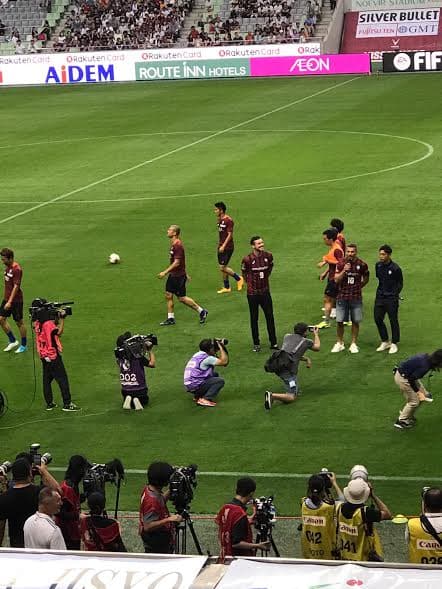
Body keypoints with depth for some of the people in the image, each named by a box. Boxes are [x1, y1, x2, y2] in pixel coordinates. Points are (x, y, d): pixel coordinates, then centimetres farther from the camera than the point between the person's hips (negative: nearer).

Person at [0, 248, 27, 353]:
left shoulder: (17, 269, -20)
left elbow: (16, 286, -23)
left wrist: (10, 302, -25)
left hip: (16, 300, -9)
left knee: (19, 322, 4)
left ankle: (24, 345, 18)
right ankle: (13, 341, 19)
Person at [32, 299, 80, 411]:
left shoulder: (37, 324, 3)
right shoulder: (48, 324, -21)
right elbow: (59, 332, -26)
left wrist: (57, 318, 5)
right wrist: (62, 318, -19)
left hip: (44, 356, 8)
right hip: (53, 356, -8)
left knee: (47, 380, 14)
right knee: (62, 379, -1)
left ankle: (49, 403, 19)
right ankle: (67, 404, 0)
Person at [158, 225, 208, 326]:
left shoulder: (178, 245, -22)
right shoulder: (173, 244, 10)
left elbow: (177, 263, -25)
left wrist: (165, 272, -24)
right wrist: (185, 273, 26)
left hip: (179, 276, -10)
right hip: (173, 275, 10)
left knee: (181, 298, -1)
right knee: (168, 295, 8)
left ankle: (202, 311, 11)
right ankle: (170, 318, 15)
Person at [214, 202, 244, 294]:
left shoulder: (228, 220, -16)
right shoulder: (220, 220, 11)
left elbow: (230, 235, -19)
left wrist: (223, 246, -22)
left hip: (227, 247, -9)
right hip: (221, 247, 9)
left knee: (223, 267, -10)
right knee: (222, 267, 10)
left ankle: (239, 278, 7)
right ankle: (226, 287, 19)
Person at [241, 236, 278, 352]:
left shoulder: (268, 256, -4)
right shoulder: (247, 259, -15)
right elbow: (244, 272, 3)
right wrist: (250, 282, 4)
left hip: (265, 291, 3)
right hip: (253, 293, -3)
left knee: (270, 317, 3)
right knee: (254, 319, 7)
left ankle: (273, 343, 12)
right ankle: (256, 344, 17)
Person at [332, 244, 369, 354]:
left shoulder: (361, 264, -2)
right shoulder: (341, 264, -4)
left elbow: (366, 278, 15)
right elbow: (336, 280, -8)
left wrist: (359, 286, 8)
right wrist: (344, 271, -21)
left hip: (356, 297, 0)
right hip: (342, 296, 0)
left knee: (355, 321, 5)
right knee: (339, 321, 1)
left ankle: (354, 344, 16)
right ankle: (340, 343, 16)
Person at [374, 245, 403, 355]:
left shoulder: (395, 268, -13)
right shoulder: (378, 265, 3)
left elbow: (400, 284, -4)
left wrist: (394, 294, -8)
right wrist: (380, 291, 13)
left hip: (391, 298, -5)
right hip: (380, 297, 5)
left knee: (393, 321, 3)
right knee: (378, 319, 6)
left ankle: (394, 343, 15)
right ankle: (385, 342, 22)